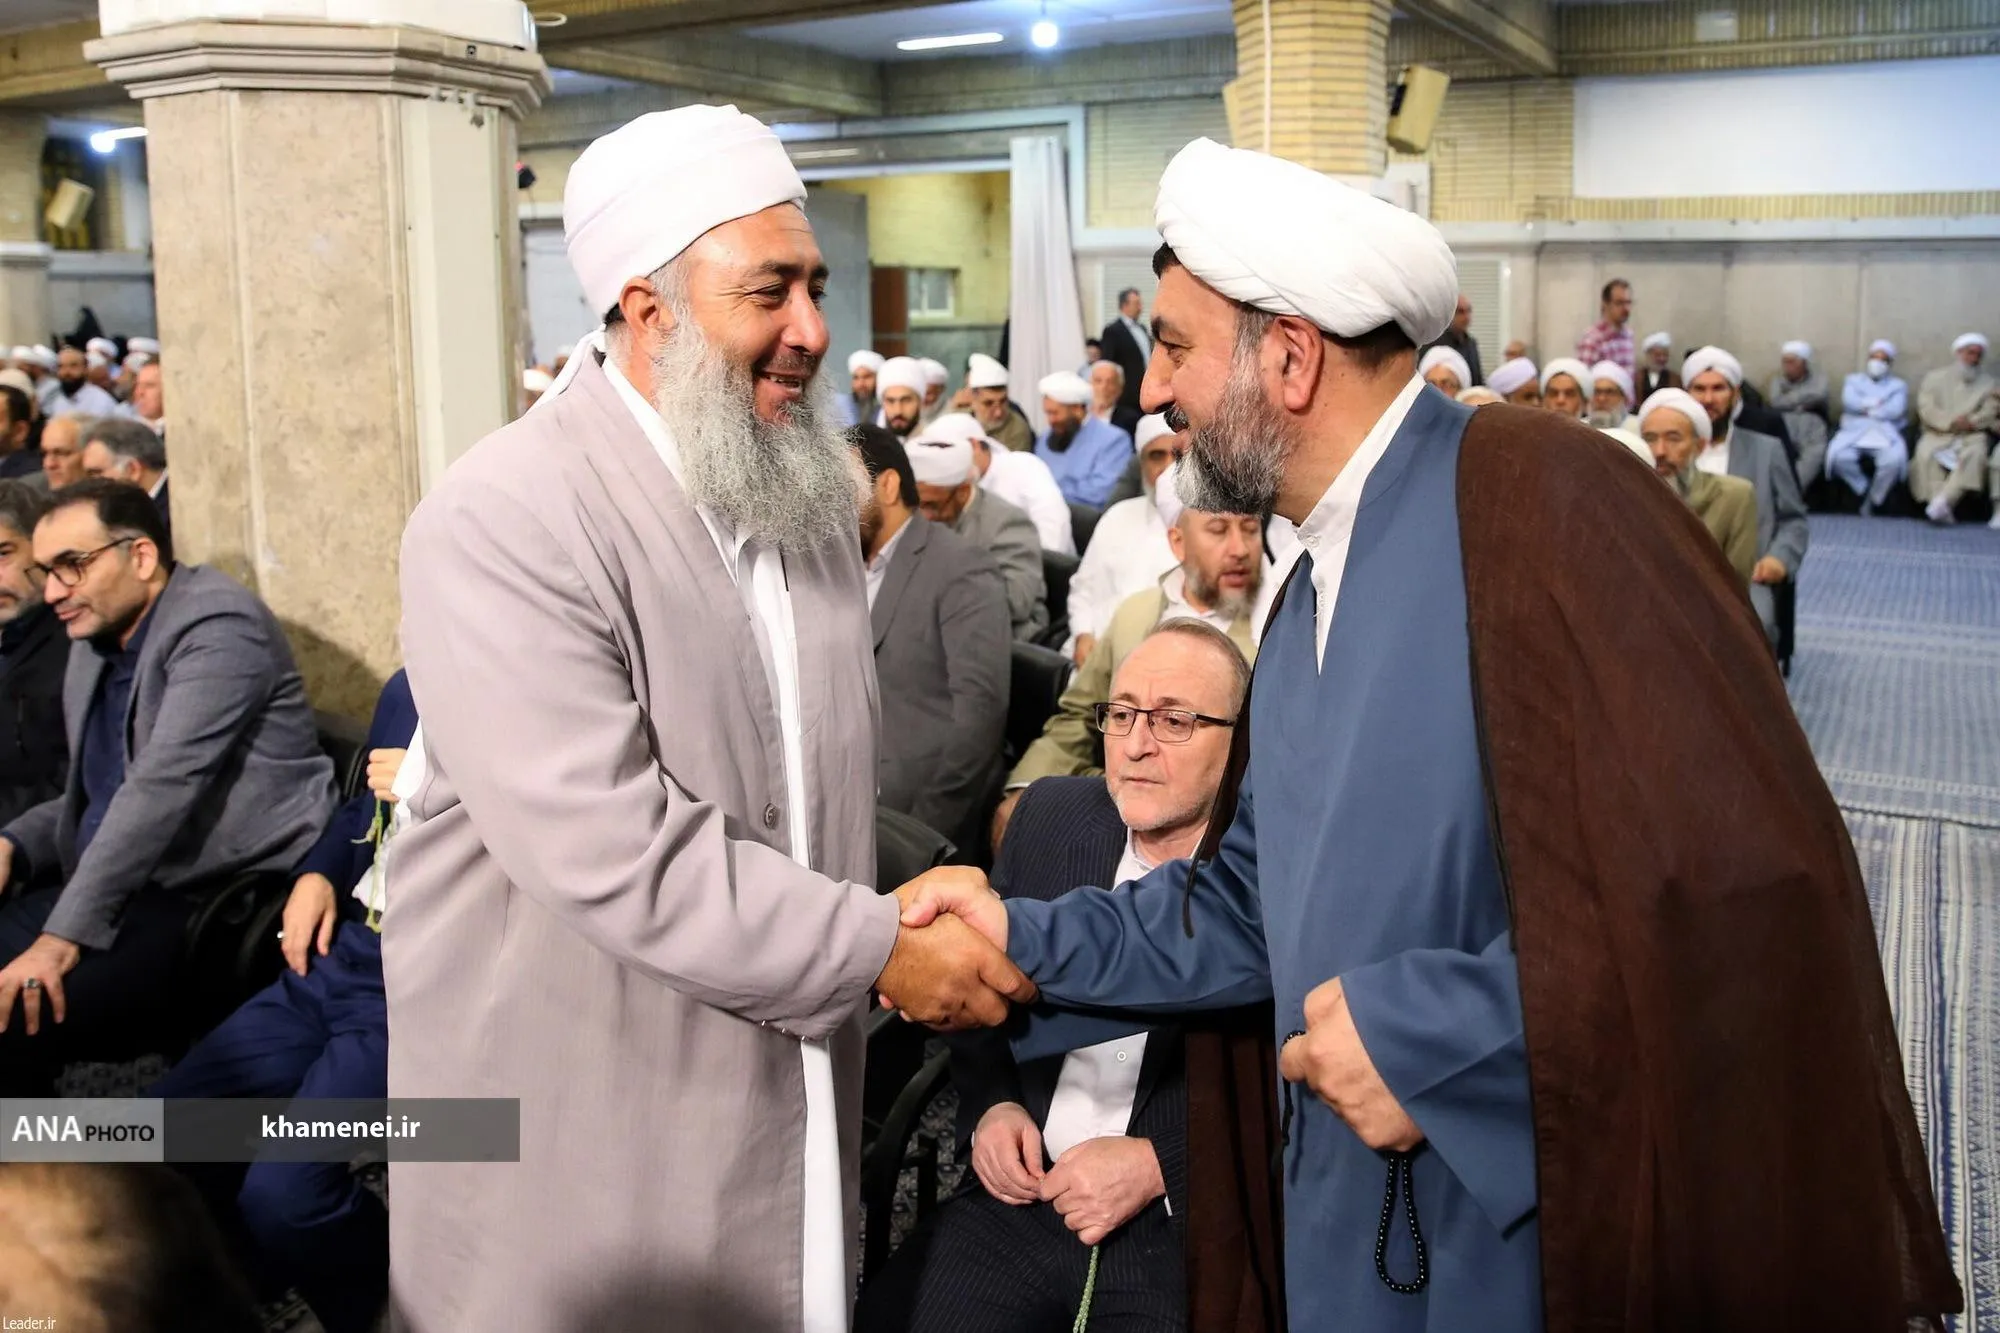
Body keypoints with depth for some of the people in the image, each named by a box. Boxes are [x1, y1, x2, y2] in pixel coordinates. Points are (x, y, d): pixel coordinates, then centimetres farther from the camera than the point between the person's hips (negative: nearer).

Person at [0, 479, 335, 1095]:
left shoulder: (217, 624, -12)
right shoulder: (93, 645, 16)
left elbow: (164, 785, -21)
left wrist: (67, 932, -24)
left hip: (227, 901, -9)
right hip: (123, 886, 9)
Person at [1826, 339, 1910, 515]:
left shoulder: (1899, 385, 22)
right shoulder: (1853, 380, 25)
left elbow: (1895, 411, 0)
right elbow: (1849, 402, 2)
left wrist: (1866, 408, 3)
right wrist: (1876, 403, 0)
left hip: (1886, 432, 0)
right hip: (1853, 430, 0)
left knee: (1894, 459, -36)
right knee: (1839, 456, -35)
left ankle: (1874, 498, -13)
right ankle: (1865, 490, -12)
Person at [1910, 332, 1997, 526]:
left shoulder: (1988, 383, 17)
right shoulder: (1935, 377, 12)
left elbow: (1990, 411, 3)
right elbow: (1926, 409, -1)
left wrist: (1971, 422, -19)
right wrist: (1951, 422, -17)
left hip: (1972, 435, 1)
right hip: (1939, 433, -1)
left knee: (1976, 453, -34)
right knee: (1925, 453, -34)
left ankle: (1942, 502, -44)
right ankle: (1943, 509, -40)